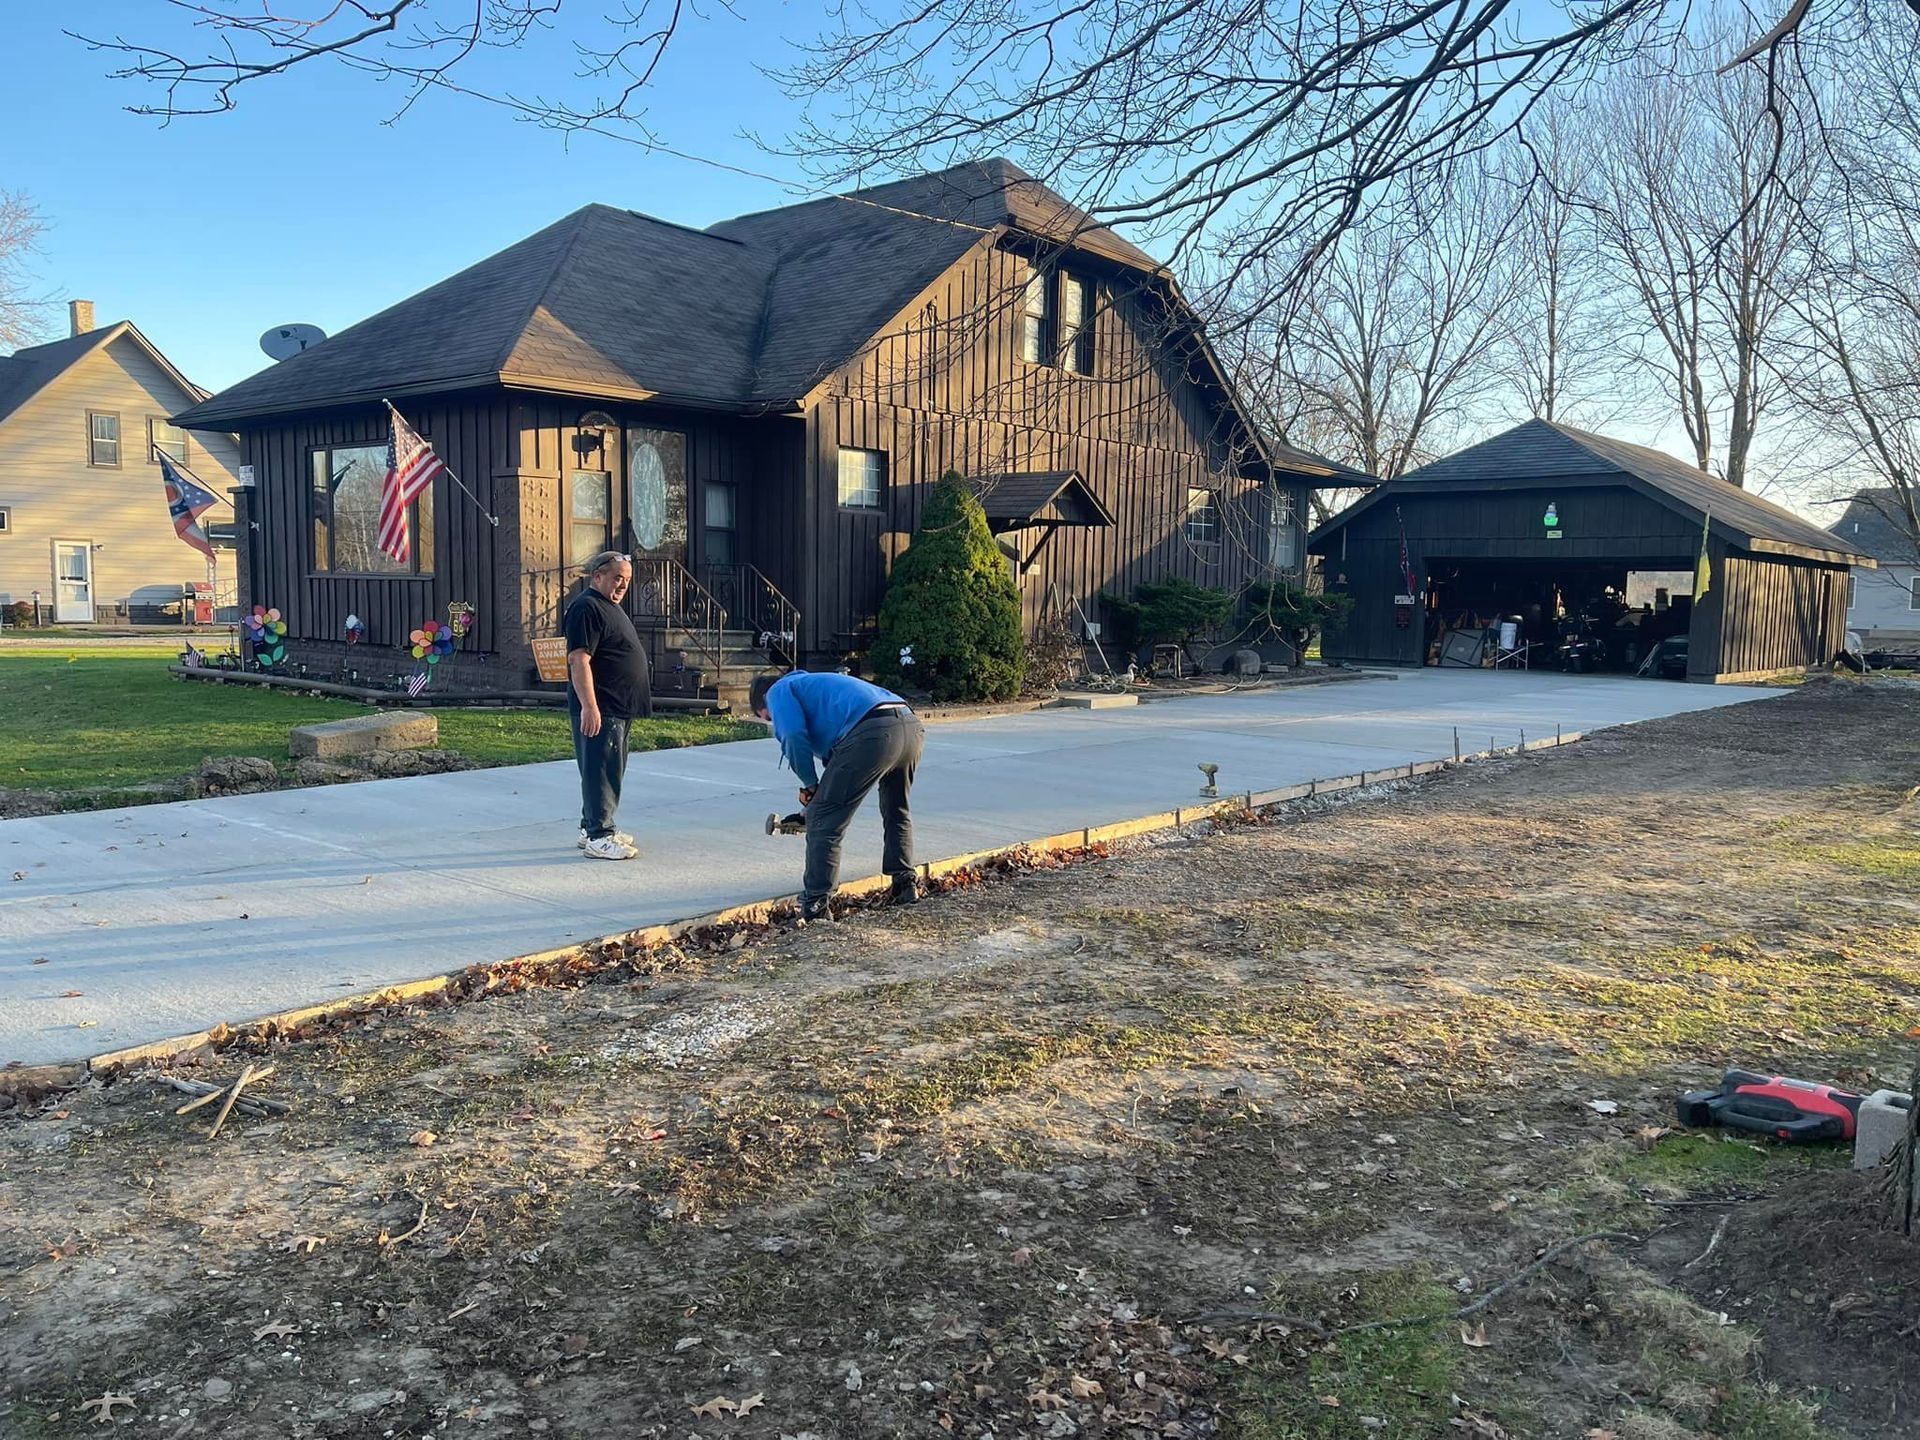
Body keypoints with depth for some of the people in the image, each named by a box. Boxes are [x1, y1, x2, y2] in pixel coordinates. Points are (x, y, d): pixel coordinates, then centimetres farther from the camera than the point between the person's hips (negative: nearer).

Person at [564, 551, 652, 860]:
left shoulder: (610, 607, 19)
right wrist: (589, 707, -28)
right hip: (599, 709, -11)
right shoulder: (586, 608, -14)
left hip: (618, 708, 11)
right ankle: (598, 837, -6)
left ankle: (592, 827, 25)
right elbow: (579, 661, -22)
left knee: (611, 770, 16)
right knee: (601, 771, -9)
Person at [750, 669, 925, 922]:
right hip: (912, 725, 9)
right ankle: (906, 885, 36)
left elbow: (794, 737, -3)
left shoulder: (779, 690, 16)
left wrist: (810, 785, 8)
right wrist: (822, 791, 35)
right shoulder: (814, 684, 42)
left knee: (823, 822, 0)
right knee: (897, 813, 30)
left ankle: (815, 908, 0)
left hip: (873, 733, -9)